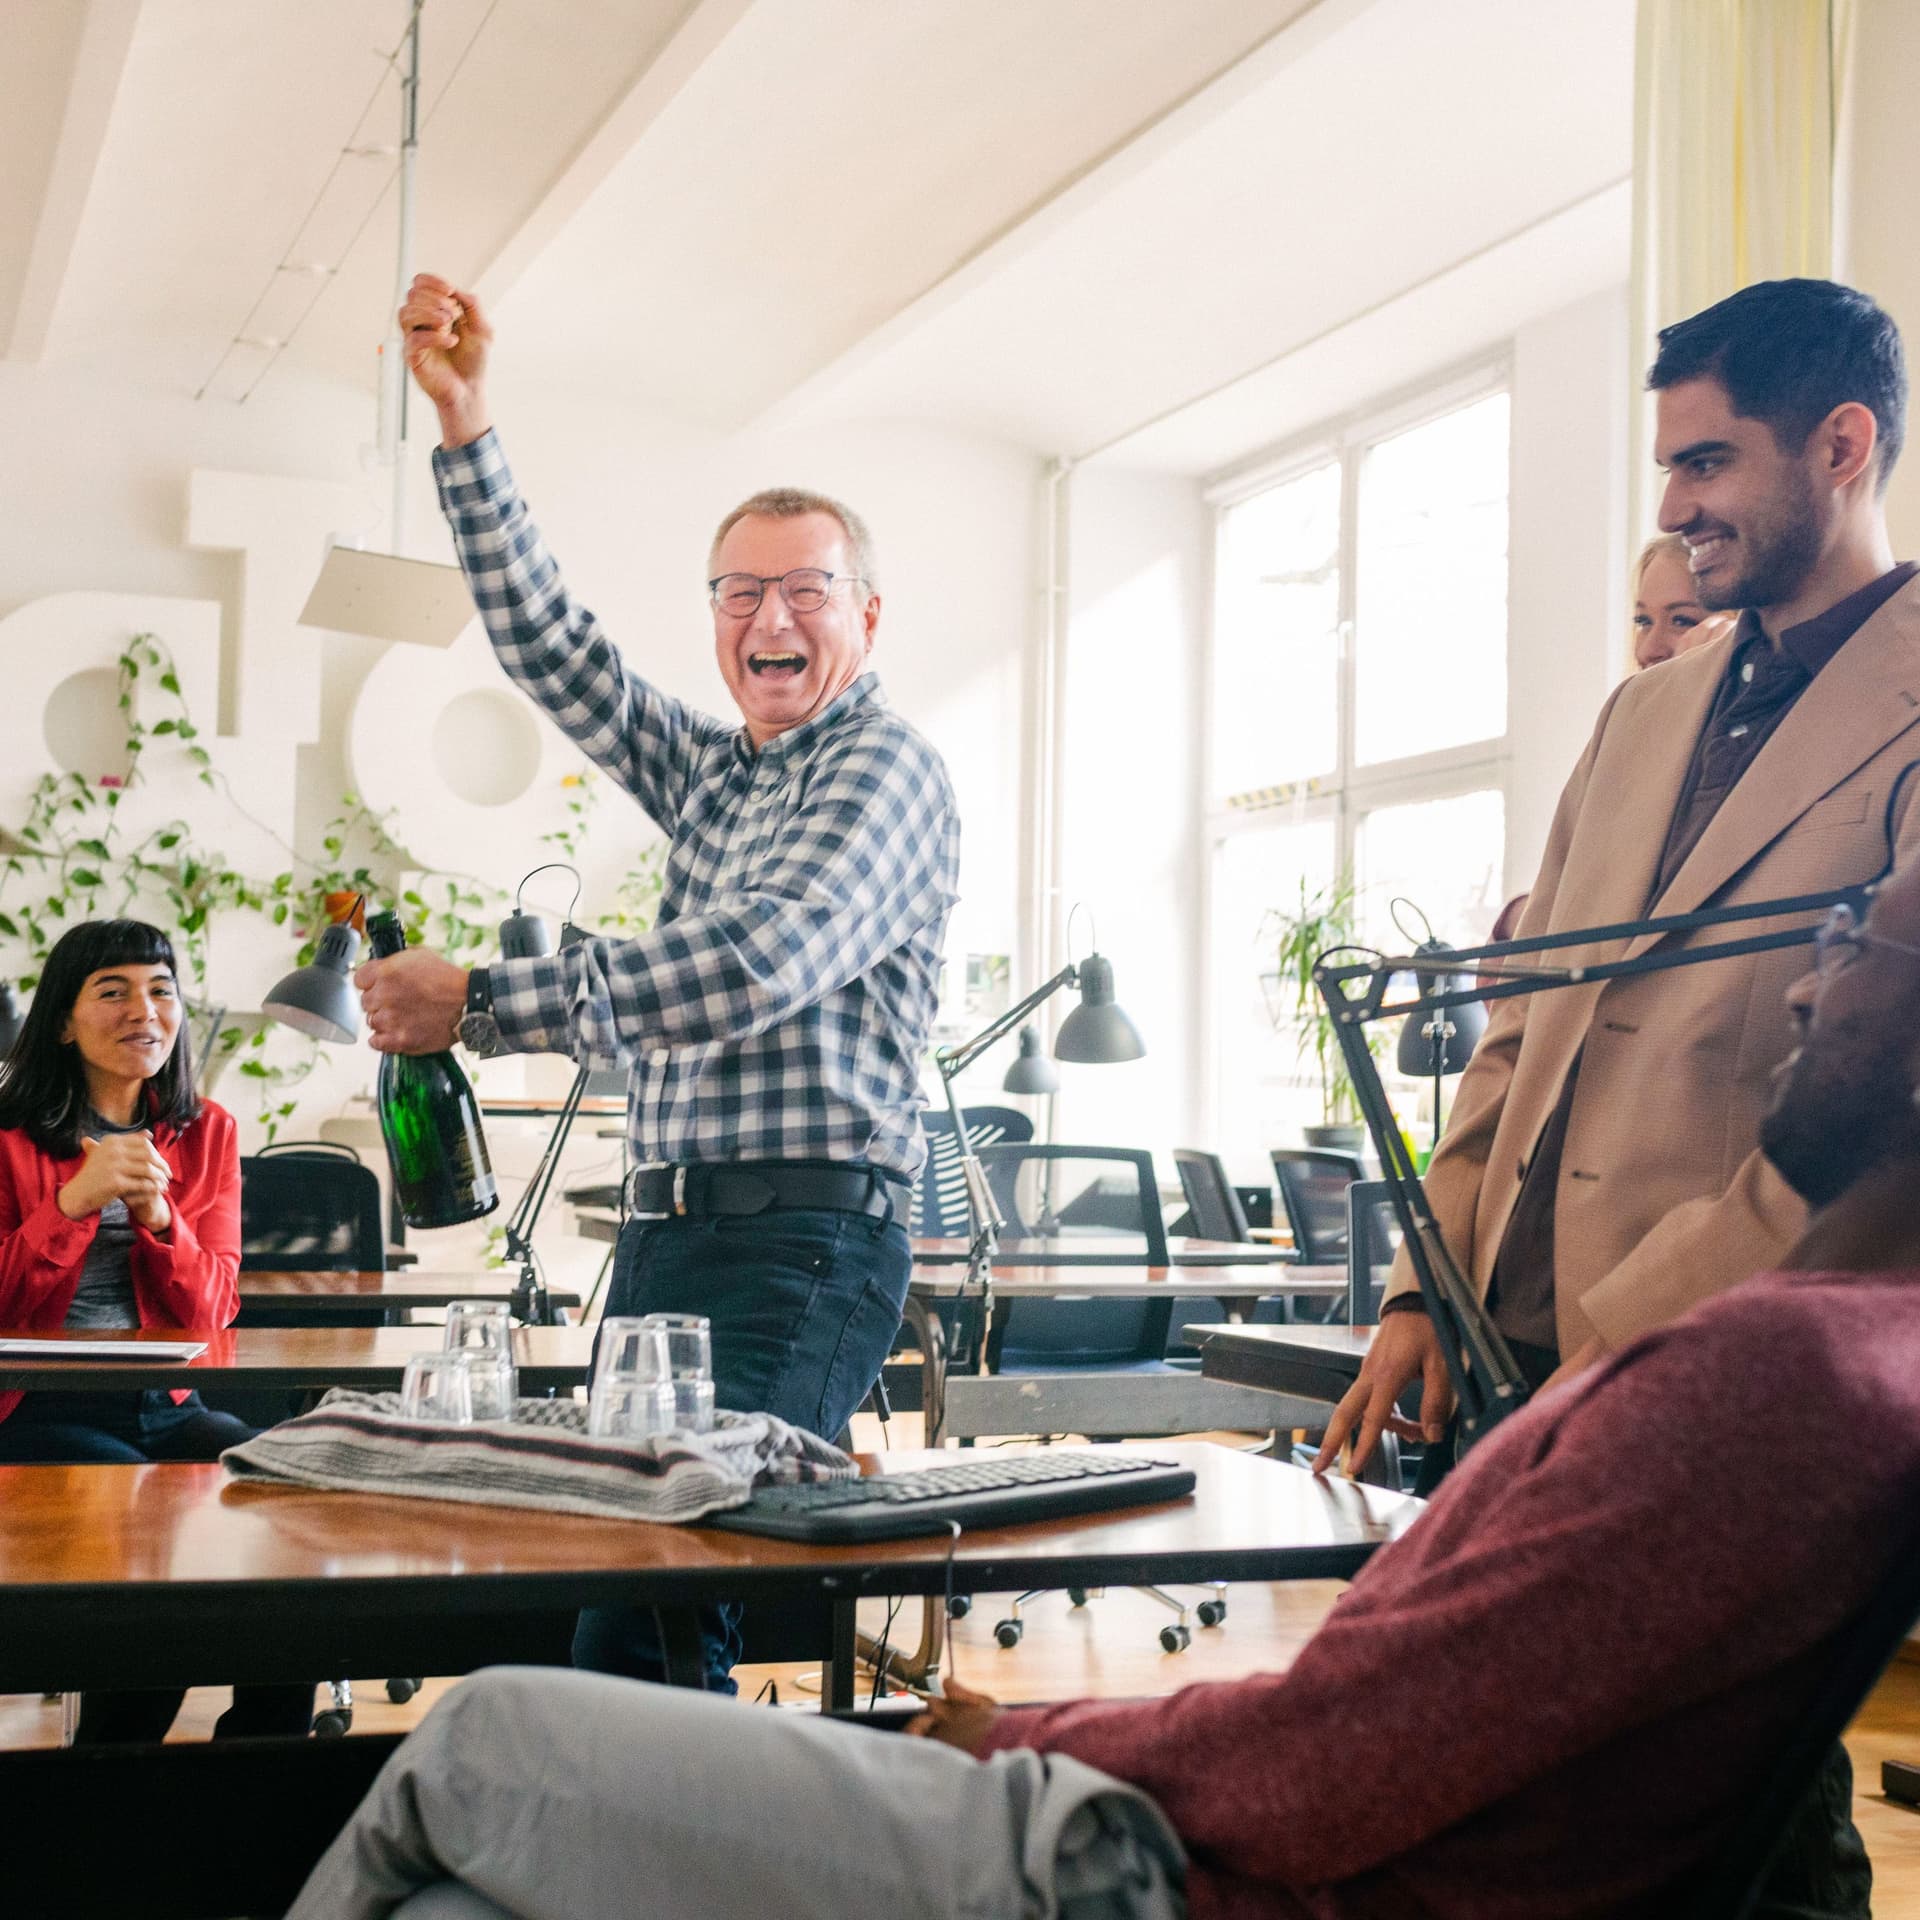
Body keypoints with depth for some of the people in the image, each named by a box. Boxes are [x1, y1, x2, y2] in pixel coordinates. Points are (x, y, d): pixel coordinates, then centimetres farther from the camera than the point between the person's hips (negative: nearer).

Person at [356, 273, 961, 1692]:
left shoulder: (887, 768, -4)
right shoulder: (710, 771, 22)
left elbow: (757, 964, -20)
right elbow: (548, 643, 19)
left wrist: (481, 1002, -20)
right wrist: (467, 425, 12)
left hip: (803, 1237, -9)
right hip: (669, 1229, 9)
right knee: (609, 1563, 6)